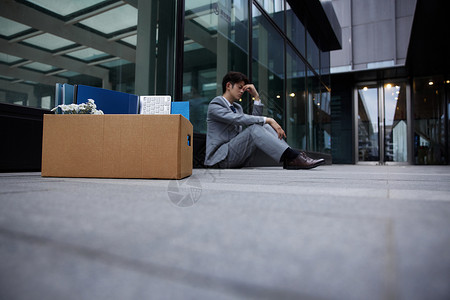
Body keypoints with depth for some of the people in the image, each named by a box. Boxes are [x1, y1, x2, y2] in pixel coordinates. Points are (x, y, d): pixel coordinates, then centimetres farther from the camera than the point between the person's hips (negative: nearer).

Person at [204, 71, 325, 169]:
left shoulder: (237, 107, 21)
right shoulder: (214, 106, -7)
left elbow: (256, 119, 10)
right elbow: (239, 119, -23)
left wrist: (256, 97, 4)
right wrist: (268, 120, -25)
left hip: (237, 158, 8)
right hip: (221, 157, -8)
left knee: (265, 126, -12)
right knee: (254, 128, -29)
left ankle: (290, 160, -25)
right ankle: (293, 157, -36)